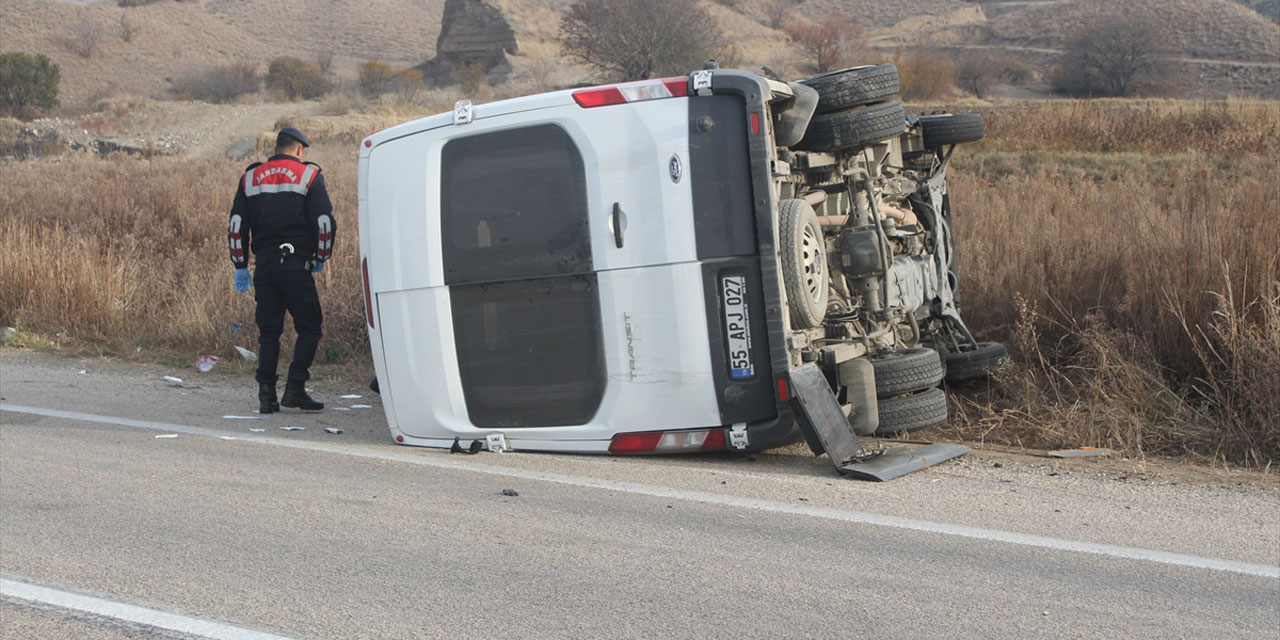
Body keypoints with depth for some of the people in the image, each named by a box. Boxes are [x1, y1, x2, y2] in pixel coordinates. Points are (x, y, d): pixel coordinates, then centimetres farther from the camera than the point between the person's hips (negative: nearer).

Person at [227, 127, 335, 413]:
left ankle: (266, 394, 6)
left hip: (264, 266, 4)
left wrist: (240, 266, 15)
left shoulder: (251, 177, 13)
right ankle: (295, 389, -4)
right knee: (309, 328, 5)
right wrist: (320, 258, 6)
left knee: (269, 332, 10)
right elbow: (325, 222, -7)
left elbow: (236, 224, 11)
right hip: (296, 265, -4)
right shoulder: (309, 175, 0)